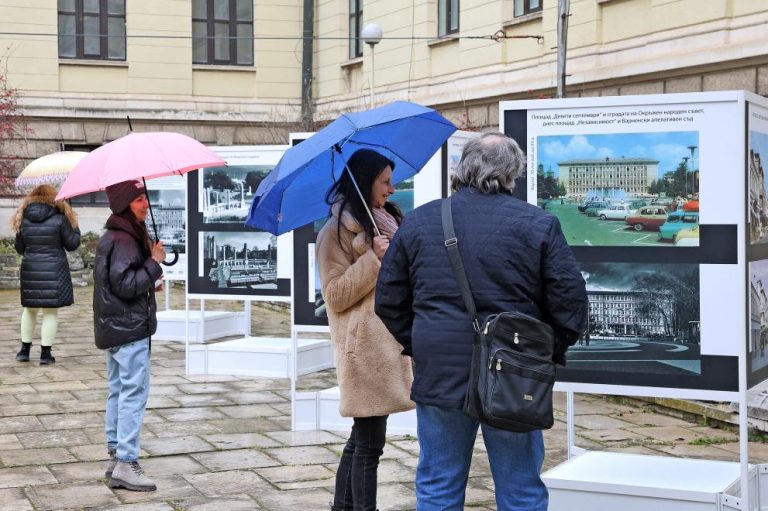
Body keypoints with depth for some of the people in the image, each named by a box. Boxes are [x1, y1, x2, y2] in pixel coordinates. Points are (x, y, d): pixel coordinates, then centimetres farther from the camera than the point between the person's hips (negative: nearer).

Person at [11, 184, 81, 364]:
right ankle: (45, 353, 2)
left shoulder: (23, 220, 3)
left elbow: (19, 248, 10)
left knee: (29, 309, 18)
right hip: (54, 271, -3)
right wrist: (75, 227, 14)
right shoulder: (60, 219, -7)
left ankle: (25, 349, 22)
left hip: (30, 270, 3)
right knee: (51, 312, 2)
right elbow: (72, 244, -1)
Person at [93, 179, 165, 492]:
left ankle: (115, 456, 22)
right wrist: (154, 263, -18)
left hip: (111, 328, 11)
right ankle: (125, 464, -9)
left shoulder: (110, 237, 14)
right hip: (130, 329, -11)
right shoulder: (124, 240, -18)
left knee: (117, 392, 15)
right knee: (134, 393, -9)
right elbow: (125, 285, -23)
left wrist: (149, 279, 19)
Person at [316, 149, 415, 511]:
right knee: (369, 442, -7)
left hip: (390, 341, 8)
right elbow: (335, 295, -11)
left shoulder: (388, 221, 17)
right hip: (365, 345, -8)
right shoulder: (337, 231, -6)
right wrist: (374, 258, -17)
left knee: (362, 437, 14)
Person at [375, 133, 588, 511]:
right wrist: (551, 351, 9)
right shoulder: (538, 224, -4)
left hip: (437, 376, 2)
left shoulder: (418, 221, 4)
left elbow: (388, 300, 8)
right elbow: (570, 299, -6)